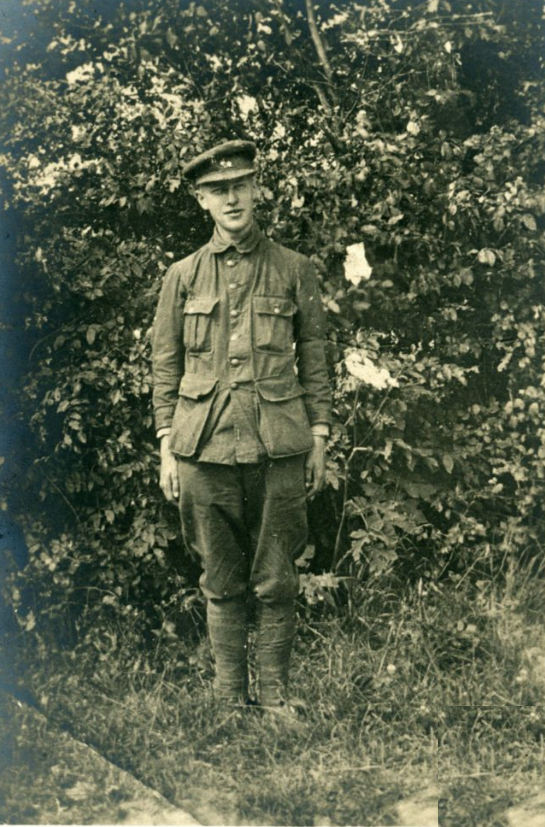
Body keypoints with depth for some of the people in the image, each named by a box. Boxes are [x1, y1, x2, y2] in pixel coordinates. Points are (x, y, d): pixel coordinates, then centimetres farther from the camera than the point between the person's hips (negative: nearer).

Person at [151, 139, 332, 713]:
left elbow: (314, 360, 9)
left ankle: (274, 697, 18)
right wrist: (167, 450, 3)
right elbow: (165, 368, 9)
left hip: (278, 448, -1)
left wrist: (318, 441, 4)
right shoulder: (183, 276, 8)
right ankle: (228, 698, 21)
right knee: (222, 583, 9)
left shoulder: (294, 270, 7)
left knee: (275, 584, 5)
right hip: (206, 448, 1)